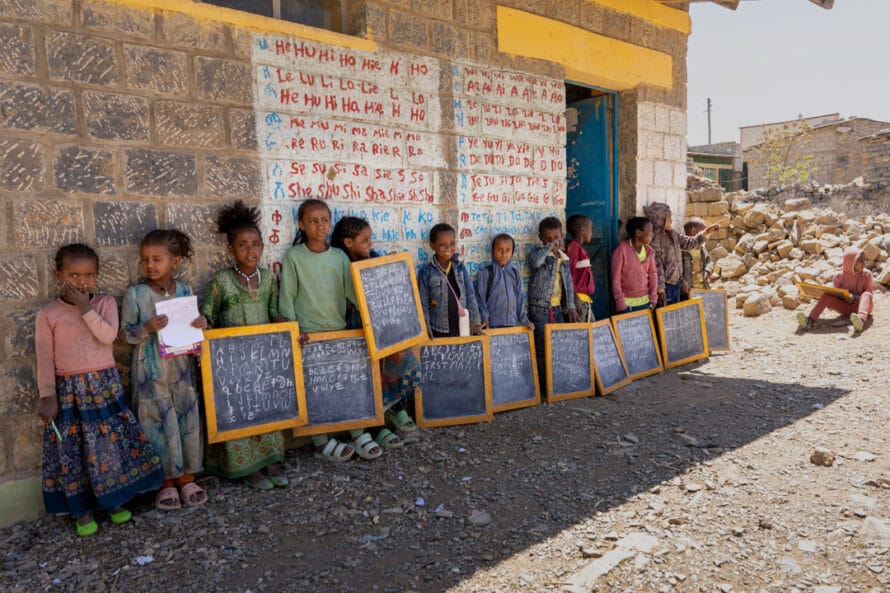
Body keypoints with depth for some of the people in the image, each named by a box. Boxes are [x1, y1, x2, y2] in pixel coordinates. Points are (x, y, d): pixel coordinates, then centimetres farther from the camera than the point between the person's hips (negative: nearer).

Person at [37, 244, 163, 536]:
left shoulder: (106, 303, 0)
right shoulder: (48, 314, -3)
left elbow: (109, 335, -17)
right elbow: (45, 359, -3)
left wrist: (85, 308, -19)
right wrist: (47, 397, -6)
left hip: (105, 385, 1)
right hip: (70, 390, -1)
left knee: (112, 441, 6)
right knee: (74, 448, 5)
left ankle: (114, 500, 23)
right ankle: (83, 509, 20)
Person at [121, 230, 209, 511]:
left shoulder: (185, 290, 2)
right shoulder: (135, 293, -6)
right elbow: (126, 334, -3)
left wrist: (201, 325, -10)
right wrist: (146, 328, -22)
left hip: (182, 366, 3)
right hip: (150, 370, -3)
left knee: (188, 418, 7)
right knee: (158, 423, 3)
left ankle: (187, 477, 22)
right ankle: (166, 481, 18)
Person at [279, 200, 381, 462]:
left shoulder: (339, 256, 6)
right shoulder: (294, 257, -2)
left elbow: (352, 290, 1)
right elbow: (286, 297, -2)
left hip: (340, 330, 3)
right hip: (309, 333, -3)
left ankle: (358, 434, 18)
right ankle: (320, 440, 16)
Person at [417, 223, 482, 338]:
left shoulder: (460, 268, 4)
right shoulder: (426, 271, -6)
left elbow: (470, 297, 6)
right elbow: (423, 304, -5)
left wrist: (476, 325, 1)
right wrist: (426, 332, -9)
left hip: (462, 330, 3)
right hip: (438, 332, -3)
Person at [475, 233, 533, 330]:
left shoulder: (515, 273, 11)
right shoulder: (485, 273, -2)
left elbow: (519, 298, 13)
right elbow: (481, 298, -4)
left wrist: (524, 320, 9)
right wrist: (484, 318, -14)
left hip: (512, 323, 4)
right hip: (492, 324, -4)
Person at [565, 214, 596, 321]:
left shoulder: (580, 248, 17)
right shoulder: (573, 247, -11)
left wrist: (588, 297, 18)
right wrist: (575, 299, -20)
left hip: (586, 300, 10)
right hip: (578, 299, -10)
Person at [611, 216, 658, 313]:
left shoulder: (649, 251, 4)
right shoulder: (622, 250, -12)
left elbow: (653, 274, 9)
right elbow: (616, 278, -11)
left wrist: (653, 299, 1)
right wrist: (621, 304, -12)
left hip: (645, 301, 5)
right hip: (627, 303, -5)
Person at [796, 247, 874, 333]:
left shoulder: (866, 274, -1)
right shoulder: (840, 276, 2)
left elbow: (869, 293, -3)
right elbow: (834, 292, 6)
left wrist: (856, 297, -23)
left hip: (860, 306, -2)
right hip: (845, 307, 2)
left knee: (866, 295, -35)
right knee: (826, 295, -24)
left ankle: (861, 320, -64)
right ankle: (809, 320, -43)